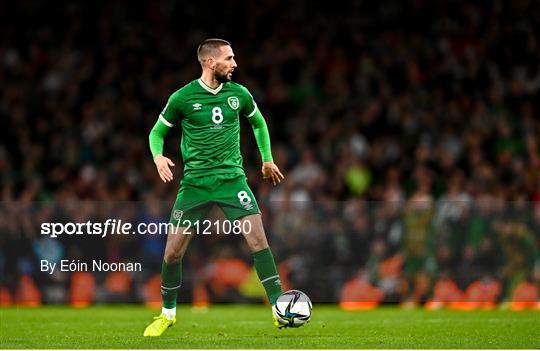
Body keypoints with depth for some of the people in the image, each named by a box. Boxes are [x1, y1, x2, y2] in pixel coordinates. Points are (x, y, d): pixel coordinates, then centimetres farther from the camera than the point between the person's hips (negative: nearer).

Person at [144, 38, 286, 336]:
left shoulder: (239, 94, 2)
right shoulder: (182, 98, -5)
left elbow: (258, 123, 22)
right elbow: (157, 132, 7)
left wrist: (267, 160, 21)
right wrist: (158, 156, -13)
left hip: (232, 178, 1)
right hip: (194, 183, -1)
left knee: (257, 237, -17)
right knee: (173, 250, -1)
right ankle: (167, 314, 21)